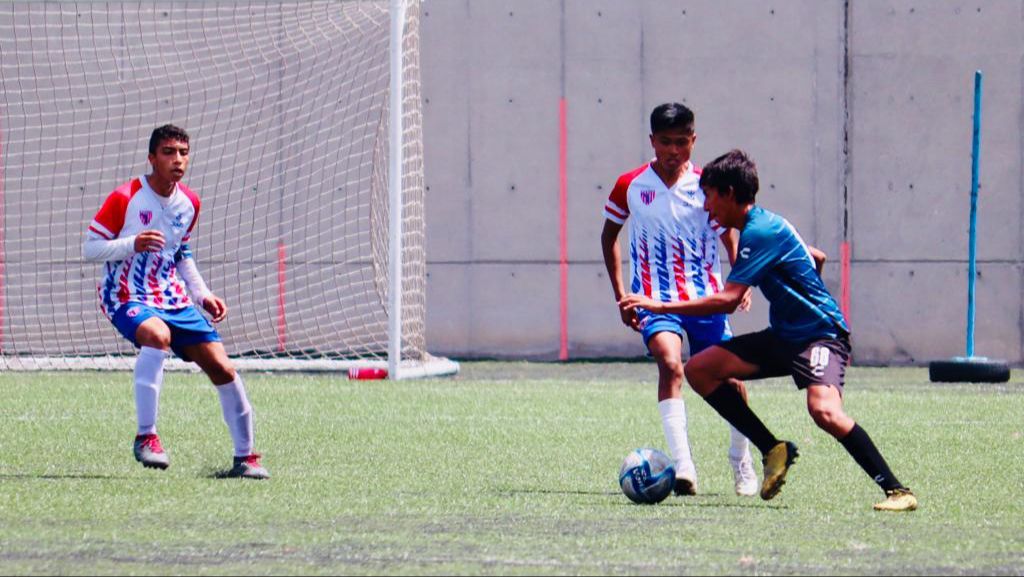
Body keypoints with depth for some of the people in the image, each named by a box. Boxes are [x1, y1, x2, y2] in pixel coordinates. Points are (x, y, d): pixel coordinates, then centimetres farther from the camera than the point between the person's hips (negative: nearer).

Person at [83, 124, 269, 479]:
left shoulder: (189, 204, 7)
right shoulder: (124, 198, -11)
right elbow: (90, 249, -10)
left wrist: (202, 296, 13)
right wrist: (133, 244, -26)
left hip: (174, 299, 6)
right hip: (127, 299, -6)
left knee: (222, 369, -2)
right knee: (157, 335, -39)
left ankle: (245, 456, 15)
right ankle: (146, 436, -30)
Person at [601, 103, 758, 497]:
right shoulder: (630, 186, 1)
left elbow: (730, 239, 7)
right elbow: (609, 234, 16)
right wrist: (621, 296, 10)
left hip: (705, 300, 1)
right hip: (656, 301, -1)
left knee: (730, 382, 0)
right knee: (670, 363, -27)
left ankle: (741, 464, 28)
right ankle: (683, 468, -33)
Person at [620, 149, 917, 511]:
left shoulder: (760, 232, -18)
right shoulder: (762, 225, 12)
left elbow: (728, 300, -24)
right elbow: (817, 258, 27)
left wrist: (660, 306, -20)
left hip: (821, 335, -10)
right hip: (785, 335, 10)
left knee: (824, 410, -34)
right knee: (699, 369, 2)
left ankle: (896, 491, -26)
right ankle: (773, 450, 7)